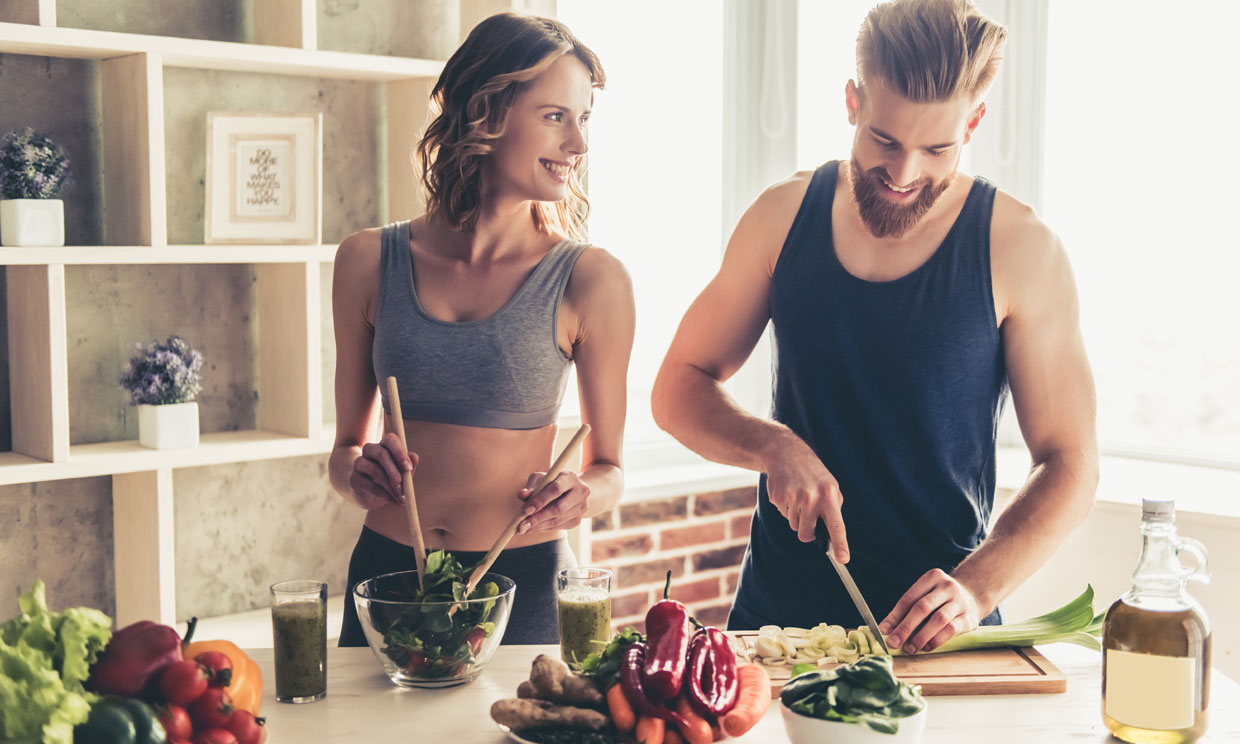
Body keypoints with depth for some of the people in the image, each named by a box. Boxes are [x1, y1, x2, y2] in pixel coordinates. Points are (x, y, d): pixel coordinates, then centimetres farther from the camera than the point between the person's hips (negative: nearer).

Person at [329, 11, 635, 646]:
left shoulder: (590, 279, -7)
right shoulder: (369, 261, 0)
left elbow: (608, 467, 3)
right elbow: (345, 445, 10)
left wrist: (582, 496, -18)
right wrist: (359, 474, -12)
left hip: (523, 584, -2)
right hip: (387, 573, 2)